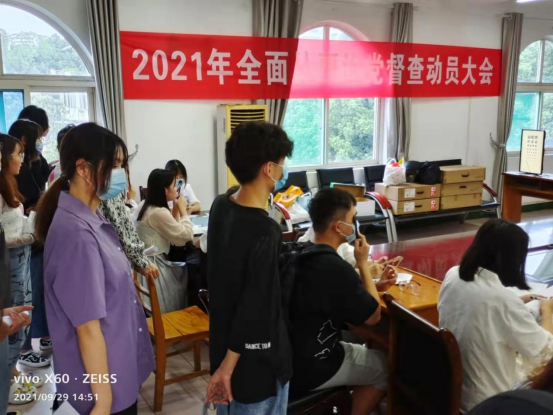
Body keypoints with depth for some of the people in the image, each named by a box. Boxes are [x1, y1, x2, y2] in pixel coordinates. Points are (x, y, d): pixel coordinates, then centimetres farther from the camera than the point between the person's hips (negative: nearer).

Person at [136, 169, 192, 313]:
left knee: (185, 270, 17)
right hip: (154, 265, -10)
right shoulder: (159, 212, -23)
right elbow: (187, 235, -17)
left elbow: (174, 231, 13)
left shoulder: (146, 207, 9)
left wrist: (176, 209, 4)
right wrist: (182, 210, -6)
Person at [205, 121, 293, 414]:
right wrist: (227, 366, -17)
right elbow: (254, 310, -26)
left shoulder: (220, 206, -5)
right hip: (257, 363, -8)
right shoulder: (265, 233, -29)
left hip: (222, 344, 8)